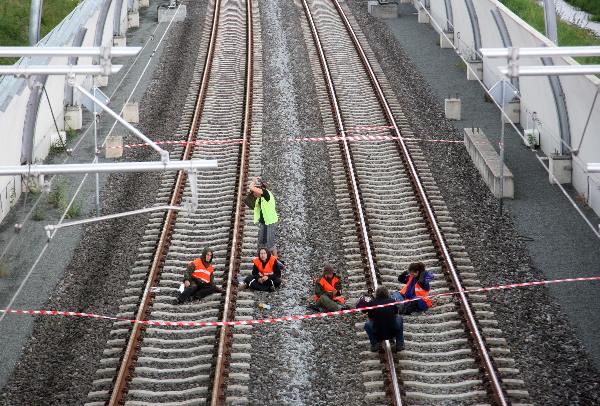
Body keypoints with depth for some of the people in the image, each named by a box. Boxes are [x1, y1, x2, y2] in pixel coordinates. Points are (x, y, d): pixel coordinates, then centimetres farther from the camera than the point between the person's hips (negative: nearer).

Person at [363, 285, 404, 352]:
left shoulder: (371, 303, -6)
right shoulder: (393, 301, -3)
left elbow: (370, 319, 8)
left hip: (378, 335, 0)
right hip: (392, 333, 0)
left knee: (367, 324, 30)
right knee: (399, 318, 30)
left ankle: (375, 344, 11)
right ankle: (399, 344, 22)